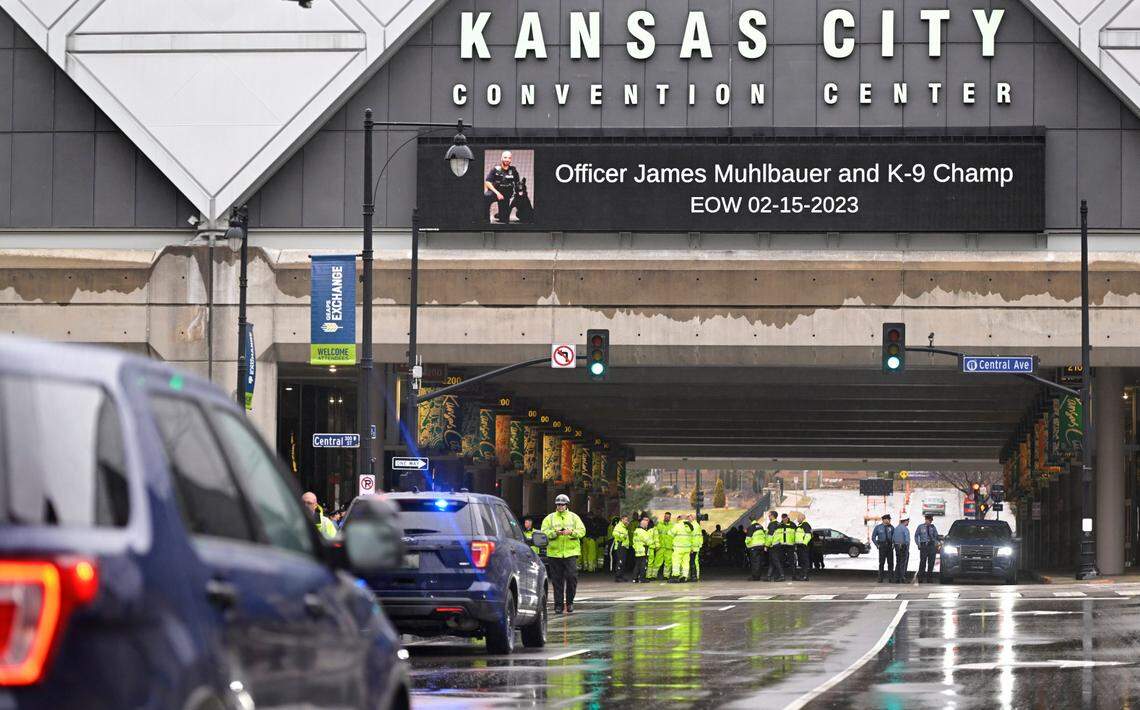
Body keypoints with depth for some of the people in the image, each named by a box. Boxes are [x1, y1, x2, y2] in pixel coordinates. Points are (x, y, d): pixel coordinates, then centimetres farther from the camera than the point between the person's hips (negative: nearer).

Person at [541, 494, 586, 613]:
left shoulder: (574, 517, 11)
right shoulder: (550, 518, 9)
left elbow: (582, 531, 3)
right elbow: (544, 533, 0)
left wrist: (571, 532, -15)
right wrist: (555, 532, -17)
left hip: (570, 553, 0)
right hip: (554, 553, 0)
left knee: (572, 577, -8)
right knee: (557, 580, 1)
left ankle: (570, 602, 7)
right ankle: (558, 605, 6)